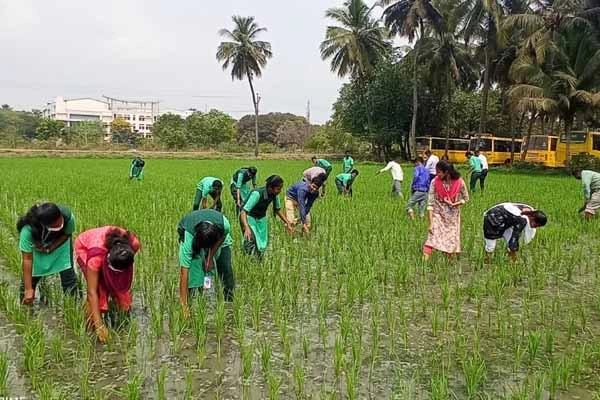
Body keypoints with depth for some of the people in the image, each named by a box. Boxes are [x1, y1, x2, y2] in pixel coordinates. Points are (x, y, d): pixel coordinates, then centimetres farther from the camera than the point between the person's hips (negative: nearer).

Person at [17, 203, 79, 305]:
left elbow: (67, 234, -13)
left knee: (68, 273, -7)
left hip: (60, 242, 1)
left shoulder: (68, 216, -37)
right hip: (36, 246, -1)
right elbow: (27, 259, -34)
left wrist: (51, 247, -27)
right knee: (30, 277, -5)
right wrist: (28, 290, -33)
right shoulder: (28, 229, -40)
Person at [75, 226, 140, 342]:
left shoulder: (133, 245, -36)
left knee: (122, 285, -13)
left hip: (110, 244, 3)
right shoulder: (96, 256, -43)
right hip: (85, 248, -3)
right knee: (99, 286, -20)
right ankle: (91, 326, -5)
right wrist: (99, 325, -39)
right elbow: (92, 291, -38)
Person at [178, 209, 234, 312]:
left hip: (217, 237, 2)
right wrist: (184, 304, -42)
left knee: (225, 268, -8)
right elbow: (184, 272, -41)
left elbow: (222, 237, -13)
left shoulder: (225, 225, -41)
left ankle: (230, 300, 10)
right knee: (193, 267, -22)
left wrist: (210, 257, -22)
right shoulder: (189, 238, -43)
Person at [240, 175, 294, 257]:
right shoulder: (257, 193, -34)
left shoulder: (274, 194, -14)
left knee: (263, 244, 8)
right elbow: (243, 212, -38)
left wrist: (288, 223, 1)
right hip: (249, 217, -6)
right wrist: (246, 228, -53)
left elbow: (278, 210, 6)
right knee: (251, 241, -21)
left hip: (261, 218, 6)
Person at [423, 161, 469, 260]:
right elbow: (430, 203, -16)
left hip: (453, 217, 2)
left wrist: (453, 204, -16)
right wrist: (431, 223, -20)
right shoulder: (435, 182, -17)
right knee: (432, 239, -14)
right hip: (438, 215, -1)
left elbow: (466, 198, 2)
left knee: (452, 242, 8)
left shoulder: (459, 182, -14)